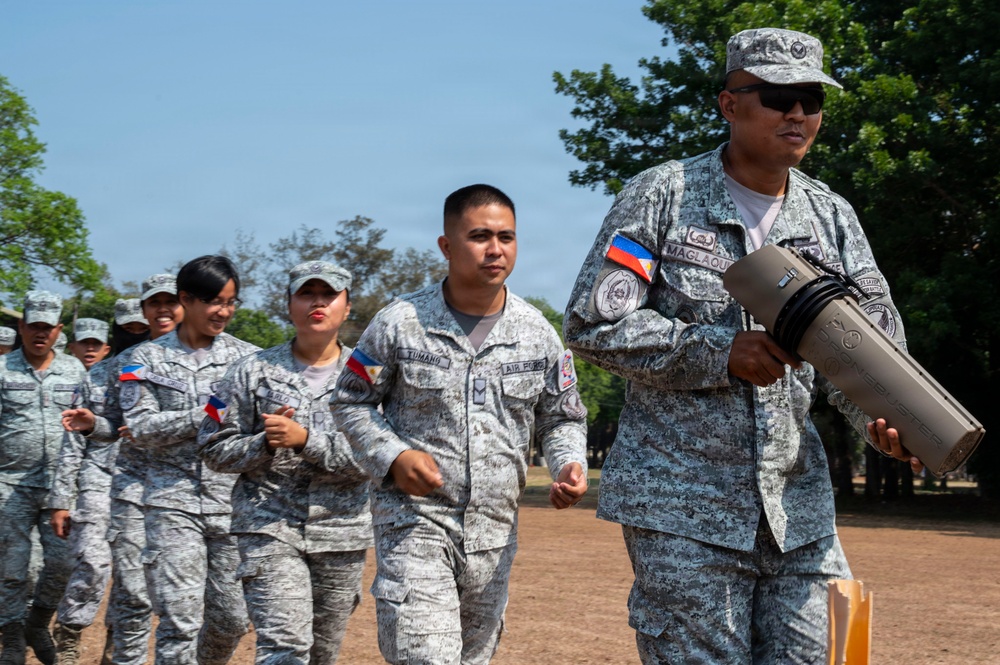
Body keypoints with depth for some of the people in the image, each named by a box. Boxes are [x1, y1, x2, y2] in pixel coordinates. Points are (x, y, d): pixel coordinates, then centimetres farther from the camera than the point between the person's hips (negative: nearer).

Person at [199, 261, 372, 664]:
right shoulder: (253, 372, 3)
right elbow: (215, 449, 3)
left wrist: (306, 439, -19)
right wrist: (265, 443, -14)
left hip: (341, 531, 2)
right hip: (270, 527, -2)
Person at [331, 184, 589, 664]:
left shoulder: (537, 333, 4)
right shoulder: (400, 322, -5)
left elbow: (562, 417, 13)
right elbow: (351, 403, 3)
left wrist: (569, 465, -8)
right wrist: (391, 457, -14)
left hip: (494, 529, 4)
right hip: (413, 519, -4)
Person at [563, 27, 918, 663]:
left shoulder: (833, 217, 10)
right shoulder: (662, 196, -4)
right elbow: (592, 324, -9)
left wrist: (884, 414, -16)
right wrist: (719, 352, -17)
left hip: (798, 504, 5)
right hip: (682, 502, -5)